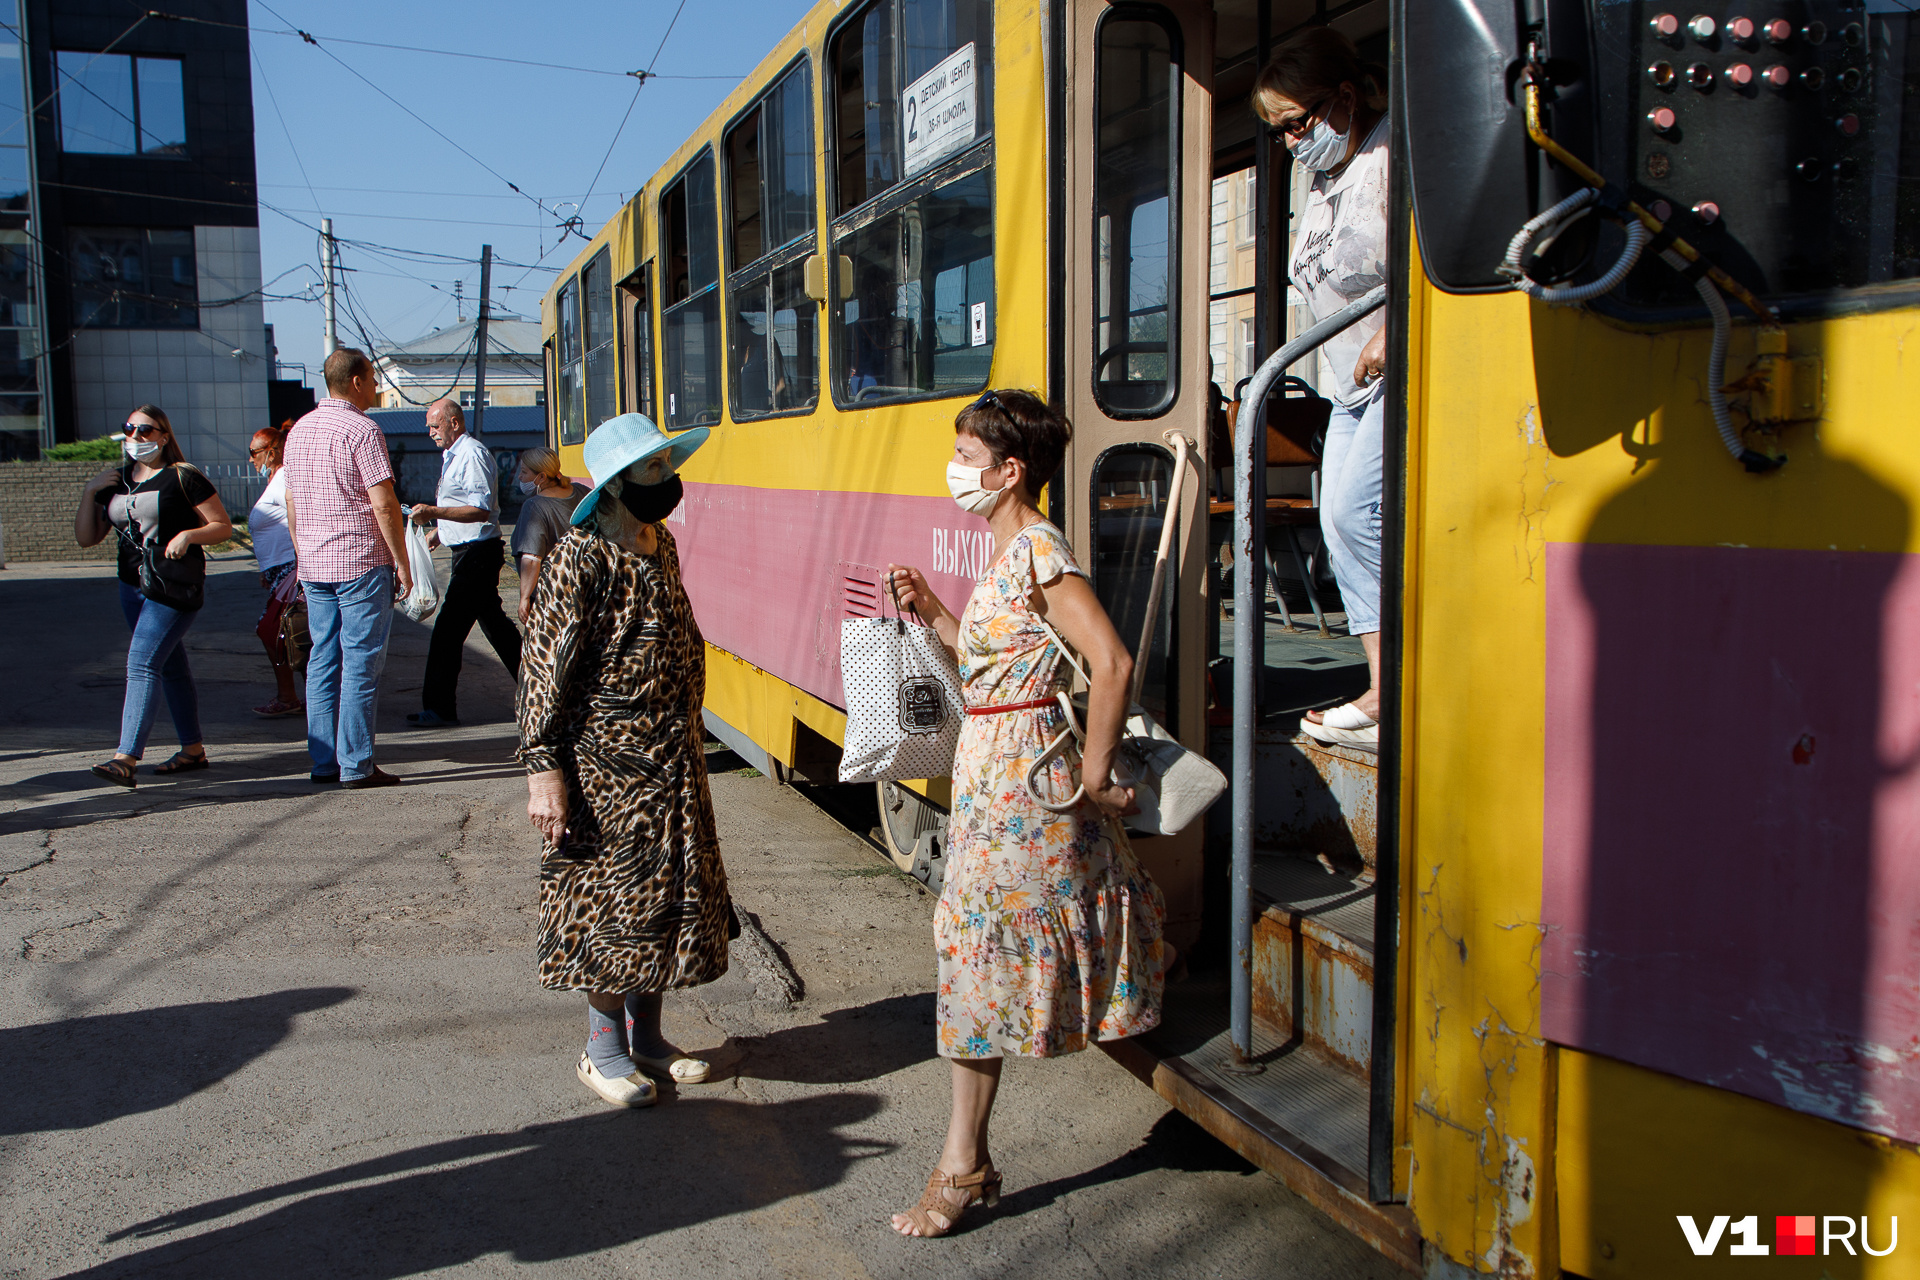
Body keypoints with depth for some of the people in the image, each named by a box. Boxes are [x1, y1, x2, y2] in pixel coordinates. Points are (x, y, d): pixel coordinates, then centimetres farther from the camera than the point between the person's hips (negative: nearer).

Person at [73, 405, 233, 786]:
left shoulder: (182, 477, -6)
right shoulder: (116, 483, 13)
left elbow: (223, 526, -5)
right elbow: (86, 538, 12)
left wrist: (189, 534, -22)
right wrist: (89, 492, 1)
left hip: (175, 587, -8)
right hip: (132, 586, 8)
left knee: (142, 663, -16)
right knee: (171, 667, 14)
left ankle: (126, 758, -21)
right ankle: (193, 749, 23)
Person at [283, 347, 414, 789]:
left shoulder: (300, 429, 12)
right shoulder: (362, 430, -11)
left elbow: (291, 500, 17)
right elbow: (383, 504, -15)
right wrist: (401, 563, -9)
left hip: (313, 565, 8)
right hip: (361, 562, -7)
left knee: (323, 660, 11)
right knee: (361, 661, -3)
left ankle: (324, 761, 15)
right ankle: (356, 765, -1)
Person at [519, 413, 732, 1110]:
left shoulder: (660, 544, 9)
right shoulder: (579, 560, -17)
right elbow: (545, 667, -18)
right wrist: (543, 769, -21)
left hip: (672, 758, 8)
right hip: (606, 763, -8)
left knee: (666, 892, 14)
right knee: (611, 898, 1)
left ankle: (646, 1037, 28)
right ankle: (602, 1047, 18)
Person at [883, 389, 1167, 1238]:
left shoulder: (1038, 549, -16)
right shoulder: (1007, 553, 14)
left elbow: (1112, 662, -25)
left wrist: (1092, 781, -21)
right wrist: (933, 613, 13)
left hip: (1021, 778, -10)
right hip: (991, 770, 10)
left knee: (982, 944, -1)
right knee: (975, 944, 13)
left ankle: (964, 1168, 14)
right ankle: (965, 1161, 26)